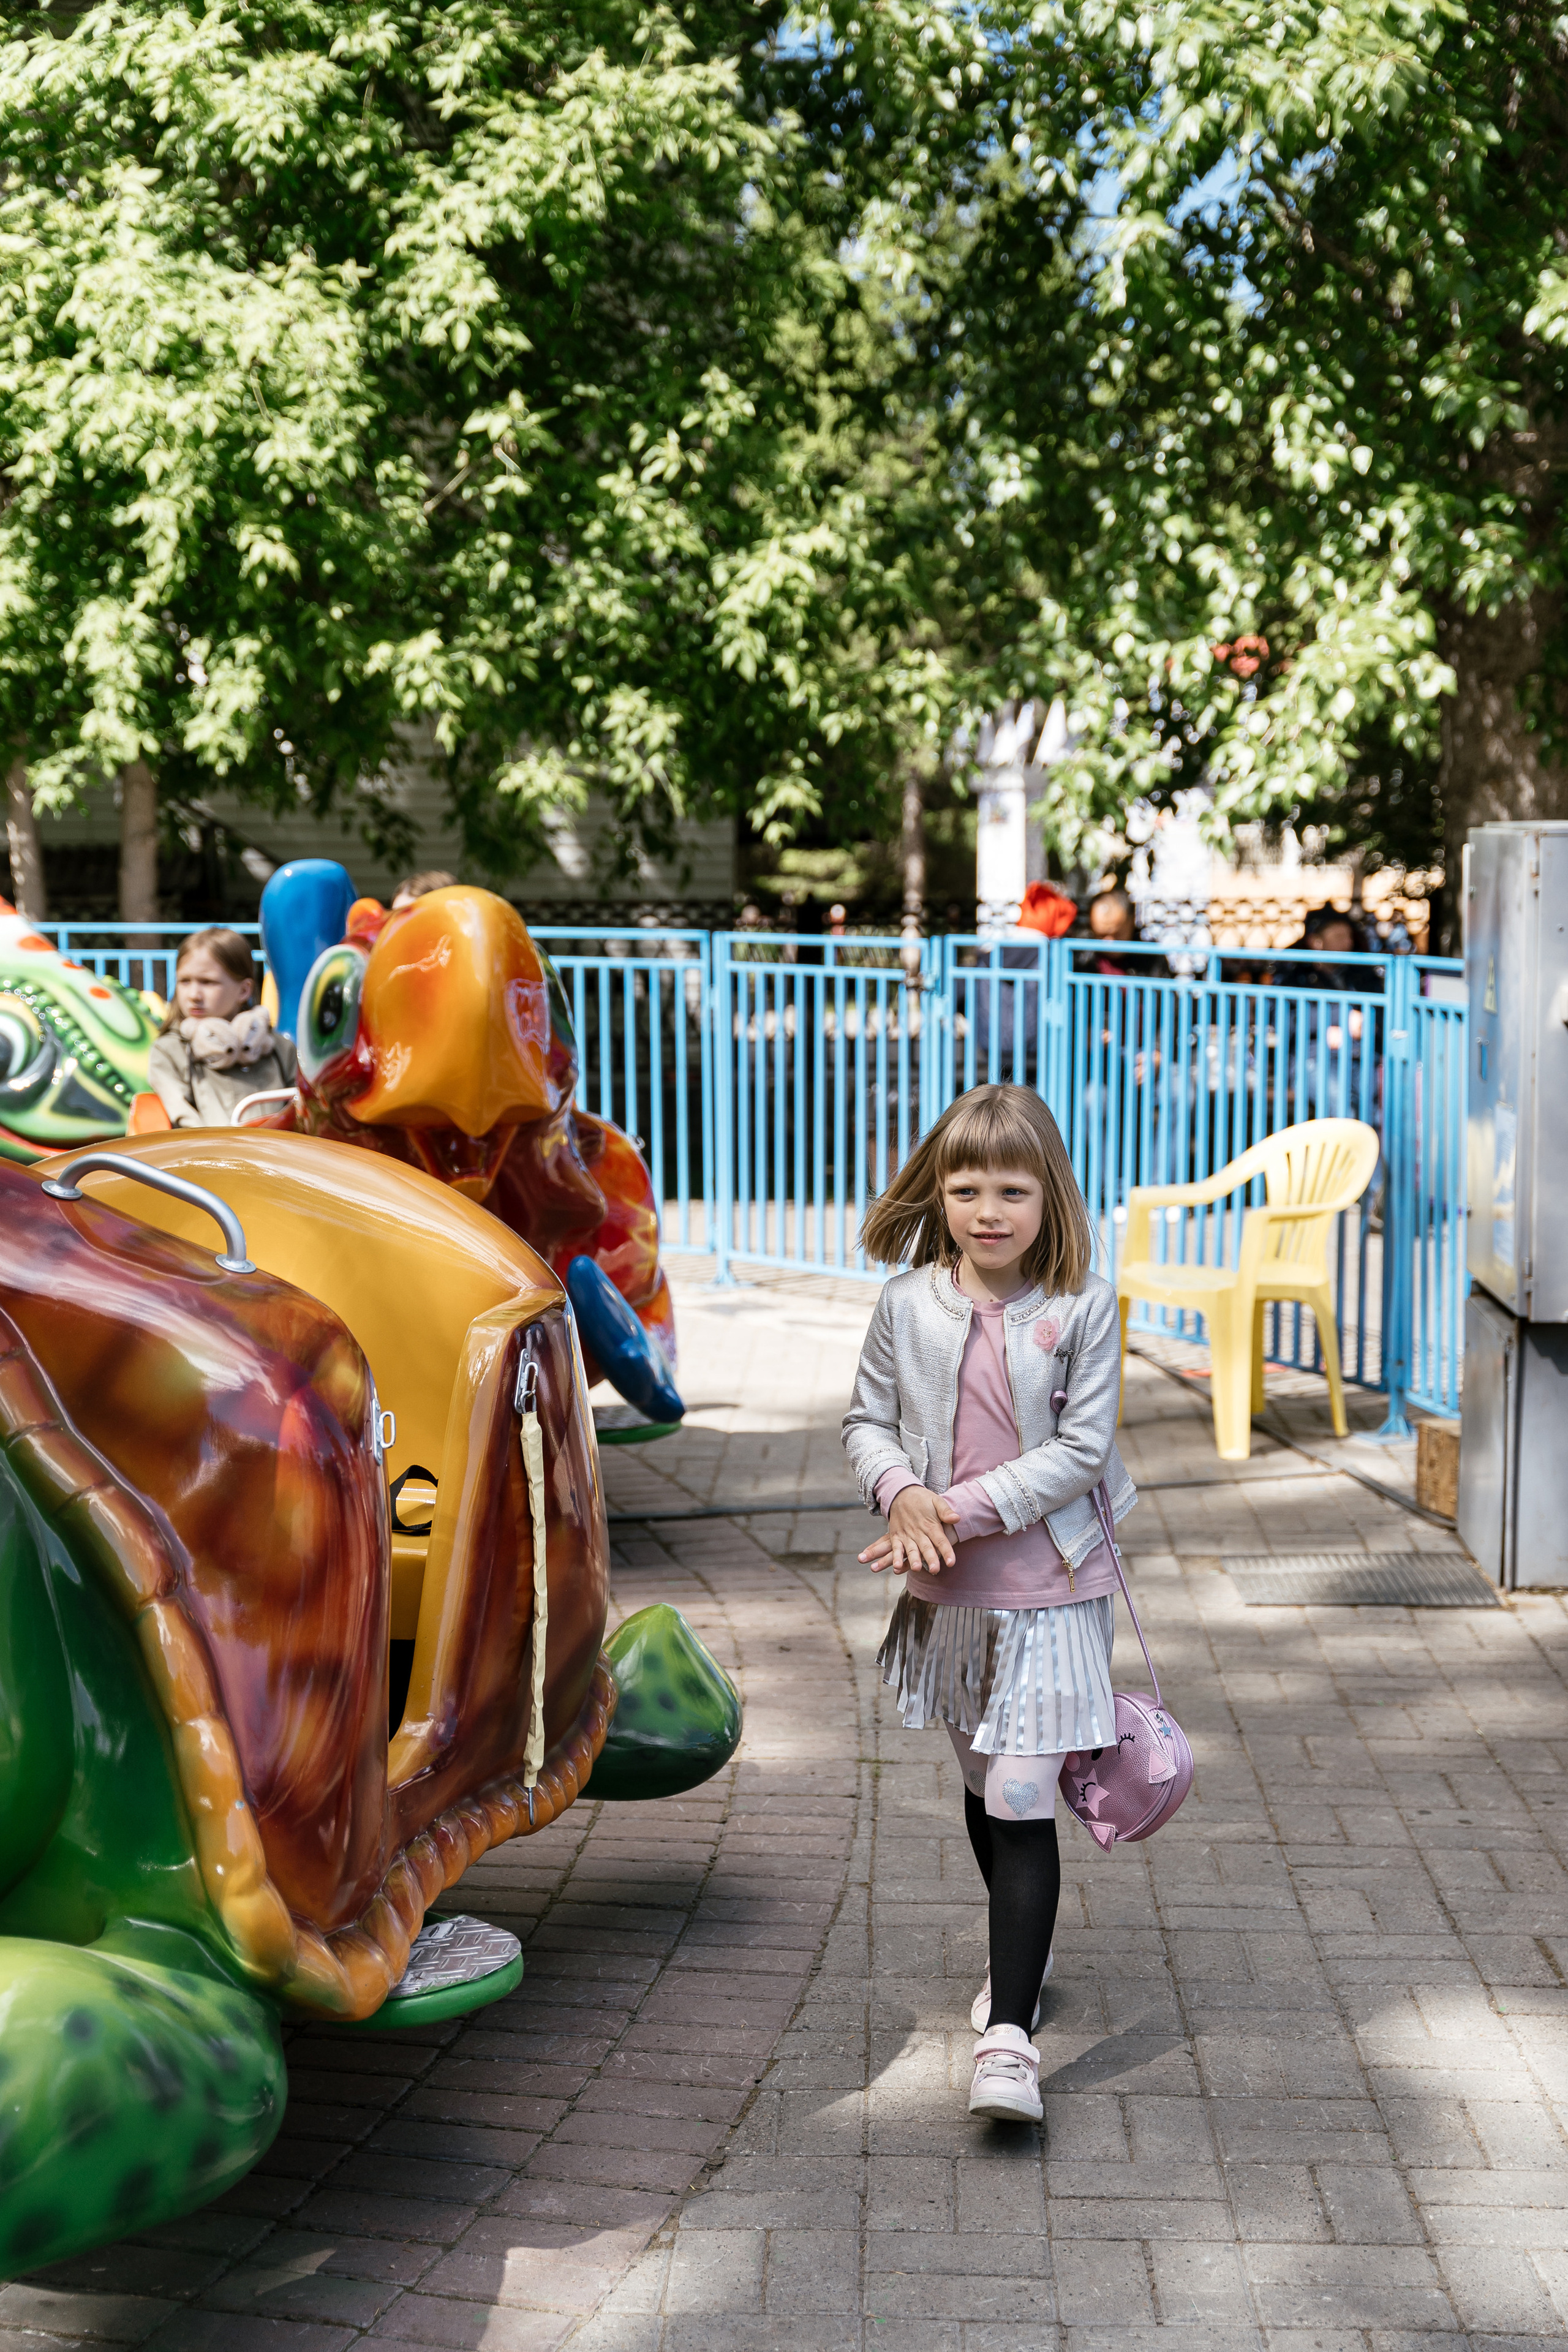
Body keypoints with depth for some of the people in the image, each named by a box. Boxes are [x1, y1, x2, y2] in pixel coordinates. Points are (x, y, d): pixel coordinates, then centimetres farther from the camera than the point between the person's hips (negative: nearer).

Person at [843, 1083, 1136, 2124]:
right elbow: (869, 1419, 6)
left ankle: (1008, 2034, -8)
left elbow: (1081, 1449, -13)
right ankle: (1023, 1954, 44)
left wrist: (966, 1509, -20)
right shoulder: (909, 1303, -3)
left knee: (1021, 1800, -10)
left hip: (1050, 1587, -4)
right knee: (982, 1785, 20)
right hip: (948, 1590, 4)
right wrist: (901, 1493, -14)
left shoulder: (1083, 1306, -11)